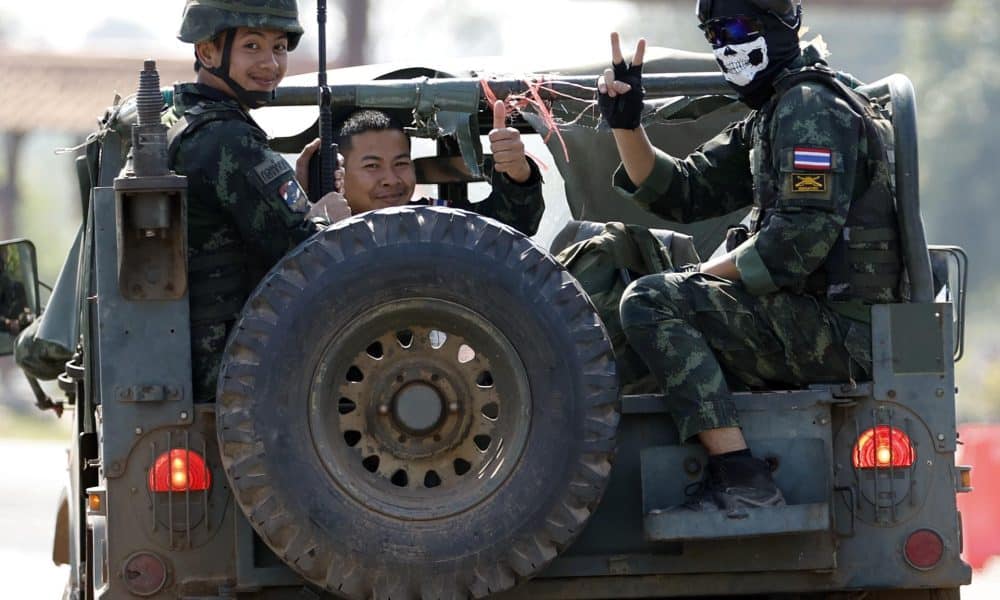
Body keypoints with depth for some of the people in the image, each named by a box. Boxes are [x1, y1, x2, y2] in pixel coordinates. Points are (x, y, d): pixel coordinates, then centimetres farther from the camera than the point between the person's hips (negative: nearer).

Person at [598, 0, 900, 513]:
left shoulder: (810, 106, -10)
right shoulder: (766, 118, 21)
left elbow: (804, 234, -21)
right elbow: (679, 192, 18)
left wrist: (710, 273, -12)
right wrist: (626, 122, 5)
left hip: (841, 330, -10)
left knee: (650, 303, -18)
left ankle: (740, 480, -24)